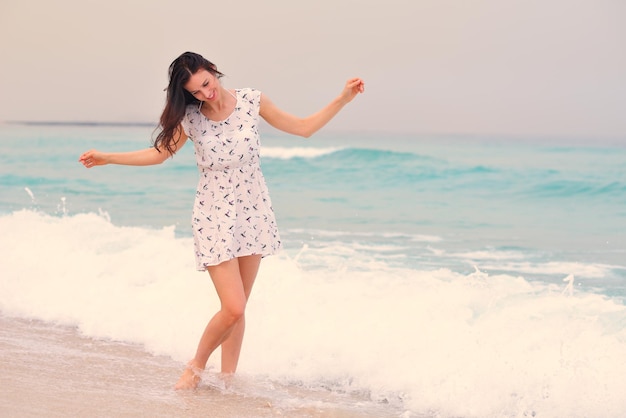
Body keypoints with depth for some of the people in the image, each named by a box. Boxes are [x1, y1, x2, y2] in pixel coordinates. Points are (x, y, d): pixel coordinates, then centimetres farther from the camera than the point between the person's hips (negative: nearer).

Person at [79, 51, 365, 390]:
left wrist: (343, 99, -3)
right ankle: (196, 366, 12)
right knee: (233, 308, -12)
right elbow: (159, 153, 4)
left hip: (254, 212, 2)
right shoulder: (190, 118, -8)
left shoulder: (252, 101, -5)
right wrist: (107, 158, -3)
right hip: (214, 217, -2)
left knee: (237, 309, 6)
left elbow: (304, 128, 3)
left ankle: (227, 378, 18)